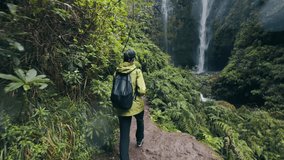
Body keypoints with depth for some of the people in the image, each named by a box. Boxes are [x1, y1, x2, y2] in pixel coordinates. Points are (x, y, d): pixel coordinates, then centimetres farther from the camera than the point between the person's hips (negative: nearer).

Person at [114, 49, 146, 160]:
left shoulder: (117, 71, -3)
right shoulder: (137, 71, -14)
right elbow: (142, 91, -20)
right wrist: (138, 93, 1)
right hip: (136, 105, -1)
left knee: (124, 135, 8)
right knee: (140, 121, 32)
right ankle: (139, 140, 55)